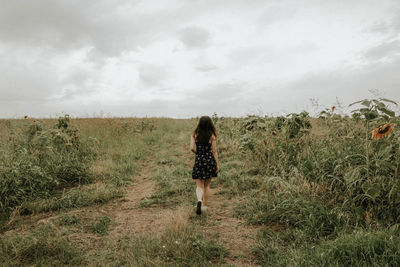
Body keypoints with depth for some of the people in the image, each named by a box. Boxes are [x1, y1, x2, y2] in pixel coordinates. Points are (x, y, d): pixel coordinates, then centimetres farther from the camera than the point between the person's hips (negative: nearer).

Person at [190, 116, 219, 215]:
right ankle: (204, 205, 23)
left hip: (199, 161, 0)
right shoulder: (212, 135, -4)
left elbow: (192, 148, -7)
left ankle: (199, 200, -22)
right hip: (210, 160, 0)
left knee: (199, 185, 6)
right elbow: (214, 151, -3)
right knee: (207, 185, 15)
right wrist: (217, 165, 3)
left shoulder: (195, 134, -2)